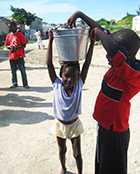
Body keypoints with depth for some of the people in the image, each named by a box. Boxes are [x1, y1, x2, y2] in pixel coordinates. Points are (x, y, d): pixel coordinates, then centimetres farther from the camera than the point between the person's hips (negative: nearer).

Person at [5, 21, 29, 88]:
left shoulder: (20, 34, -2)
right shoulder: (8, 35, 11)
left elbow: (24, 44, -3)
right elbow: (6, 45, 15)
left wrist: (17, 47, -18)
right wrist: (10, 47, -7)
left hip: (19, 56, -4)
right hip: (11, 56, 4)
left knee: (22, 70, -3)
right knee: (13, 71, 9)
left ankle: (25, 84, 4)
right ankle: (14, 83, 21)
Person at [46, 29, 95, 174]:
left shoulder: (79, 85, -21)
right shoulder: (57, 85, -21)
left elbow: (87, 63, -28)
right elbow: (49, 64, -28)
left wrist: (92, 41, -34)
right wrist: (50, 41, -32)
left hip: (74, 124, -1)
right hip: (60, 124, 1)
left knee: (77, 153, 14)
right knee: (62, 150, 24)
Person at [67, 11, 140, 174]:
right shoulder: (122, 67, -4)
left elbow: (111, 48, -44)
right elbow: (102, 33, 2)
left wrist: (99, 33, -24)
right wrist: (79, 14, 4)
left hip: (114, 132, -8)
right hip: (107, 126, 9)